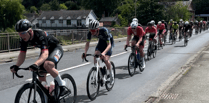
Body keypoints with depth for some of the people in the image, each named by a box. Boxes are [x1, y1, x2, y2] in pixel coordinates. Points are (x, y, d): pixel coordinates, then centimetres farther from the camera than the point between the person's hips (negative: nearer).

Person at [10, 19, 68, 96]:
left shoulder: (40, 35, -36)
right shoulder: (23, 39, -15)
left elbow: (45, 54, -46)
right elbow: (22, 54, -13)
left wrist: (36, 64, -63)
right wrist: (16, 66, -31)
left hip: (56, 49, -7)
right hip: (45, 50, 8)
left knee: (47, 64, -36)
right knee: (41, 75, 1)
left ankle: (62, 85, -18)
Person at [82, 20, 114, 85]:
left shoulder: (104, 31, -37)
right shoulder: (90, 32, -24)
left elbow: (109, 44, -38)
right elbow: (87, 43, -14)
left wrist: (104, 53, -55)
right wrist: (85, 53, -31)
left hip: (109, 42, -5)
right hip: (101, 42, 5)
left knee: (105, 59, -22)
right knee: (95, 57, -17)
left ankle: (111, 73, 6)